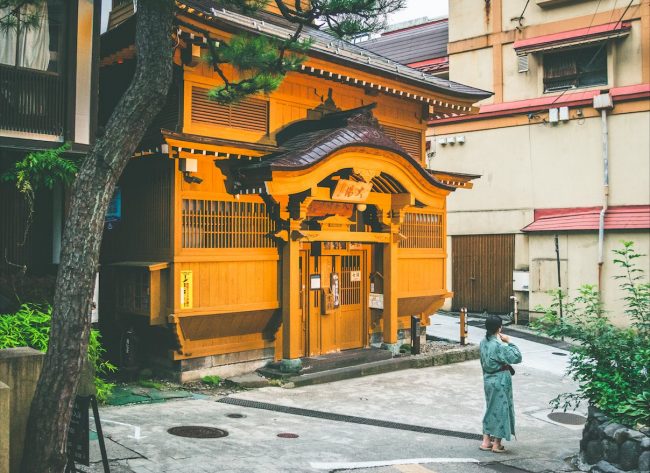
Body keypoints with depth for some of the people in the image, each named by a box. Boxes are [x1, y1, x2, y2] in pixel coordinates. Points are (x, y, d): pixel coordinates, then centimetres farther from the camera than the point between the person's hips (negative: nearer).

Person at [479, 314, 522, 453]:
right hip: (500, 381, -8)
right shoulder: (498, 345, -23)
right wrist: (509, 342, -12)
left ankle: (486, 441, 21)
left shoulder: (483, 342, 1)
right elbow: (517, 358, -19)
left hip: (488, 379, 8)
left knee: (491, 408, 17)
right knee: (500, 409, 5)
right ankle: (497, 444, 13)